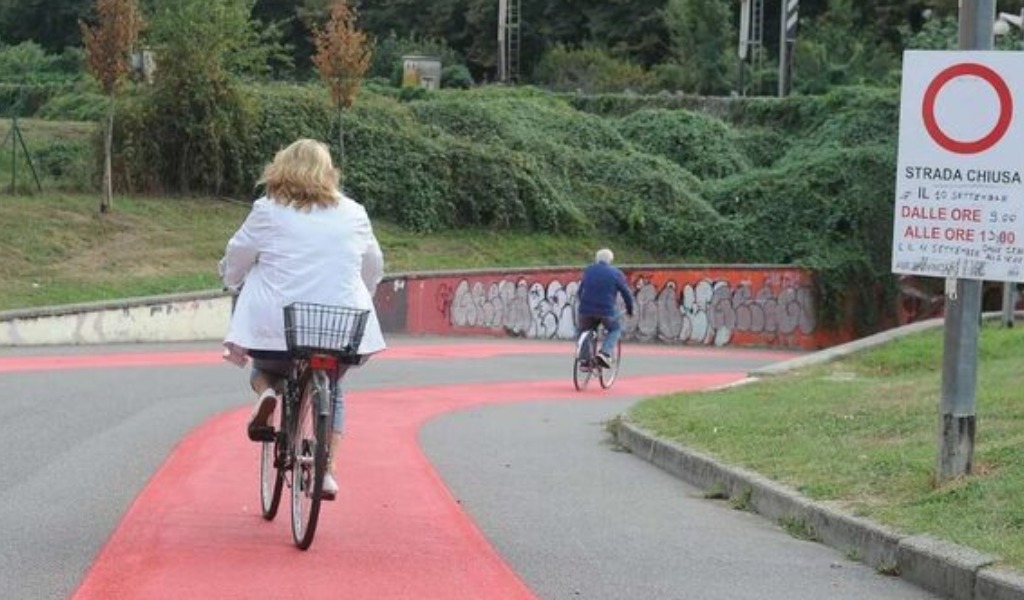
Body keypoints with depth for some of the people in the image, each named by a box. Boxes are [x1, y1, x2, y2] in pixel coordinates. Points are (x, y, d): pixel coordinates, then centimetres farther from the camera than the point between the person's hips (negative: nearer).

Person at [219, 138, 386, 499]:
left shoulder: (268, 212, 0)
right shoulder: (353, 215, 9)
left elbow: (235, 262, 8)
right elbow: (373, 269, 20)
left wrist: (233, 281, 31)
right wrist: (359, 301, 39)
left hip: (277, 325, -2)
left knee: (265, 370, 28)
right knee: (331, 390, 25)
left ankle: (267, 393, -6)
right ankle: (326, 470, 13)